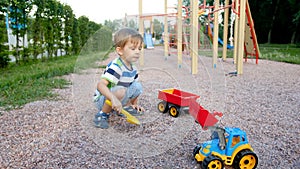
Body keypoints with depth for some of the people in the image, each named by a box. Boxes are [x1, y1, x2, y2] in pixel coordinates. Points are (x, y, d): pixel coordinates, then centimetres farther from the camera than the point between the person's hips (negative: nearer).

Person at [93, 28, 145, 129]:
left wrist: (134, 104, 9)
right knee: (120, 91, -36)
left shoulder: (133, 69, -1)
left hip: (117, 97, 8)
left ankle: (125, 107, 13)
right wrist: (114, 99, -50)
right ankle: (102, 114, -16)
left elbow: (133, 89, 14)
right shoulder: (115, 67, -29)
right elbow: (100, 85, -38)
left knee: (138, 86, -2)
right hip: (102, 99, -7)